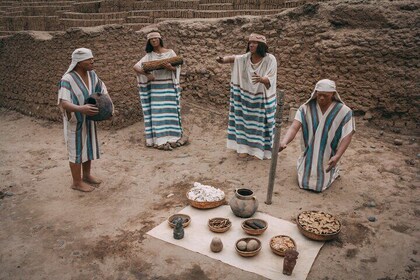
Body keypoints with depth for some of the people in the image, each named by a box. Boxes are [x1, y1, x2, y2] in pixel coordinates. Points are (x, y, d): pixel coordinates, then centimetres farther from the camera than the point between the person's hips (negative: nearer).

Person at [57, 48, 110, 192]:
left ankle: (86, 175, 38)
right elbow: (63, 103, -32)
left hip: (89, 119, 7)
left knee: (88, 147, 18)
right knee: (77, 150, 5)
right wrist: (80, 108, -49)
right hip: (75, 121, -7)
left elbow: (103, 91, 6)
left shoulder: (92, 74, -3)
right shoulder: (68, 79, -23)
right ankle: (77, 182, 21)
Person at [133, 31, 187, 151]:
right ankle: (159, 139, 5)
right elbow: (136, 67, 1)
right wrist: (146, 74, -17)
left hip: (168, 87, -1)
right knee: (156, 112, 0)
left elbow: (177, 67, 0)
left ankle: (172, 136, 8)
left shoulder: (170, 52, 4)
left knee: (170, 110, 0)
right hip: (155, 88, 2)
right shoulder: (149, 56, 8)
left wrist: (170, 67, -23)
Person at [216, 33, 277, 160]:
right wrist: (223, 60, -37)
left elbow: (270, 80, -20)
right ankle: (245, 146, 20)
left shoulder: (270, 60, -13)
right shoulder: (245, 58, -1)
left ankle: (259, 148, 16)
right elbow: (232, 58, -14)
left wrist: (261, 79, -43)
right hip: (247, 97, 4)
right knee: (246, 120, 9)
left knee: (260, 123, 4)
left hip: (262, 99, -4)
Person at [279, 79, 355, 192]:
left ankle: (333, 171, 32)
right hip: (309, 157, 2)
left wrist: (337, 156, -27)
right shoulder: (306, 108, -14)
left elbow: (347, 136, -14)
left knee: (319, 185, 1)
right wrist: (284, 142, -44)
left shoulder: (344, 112, -16)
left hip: (327, 159, -1)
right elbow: (294, 127, -24)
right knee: (303, 181, 5)